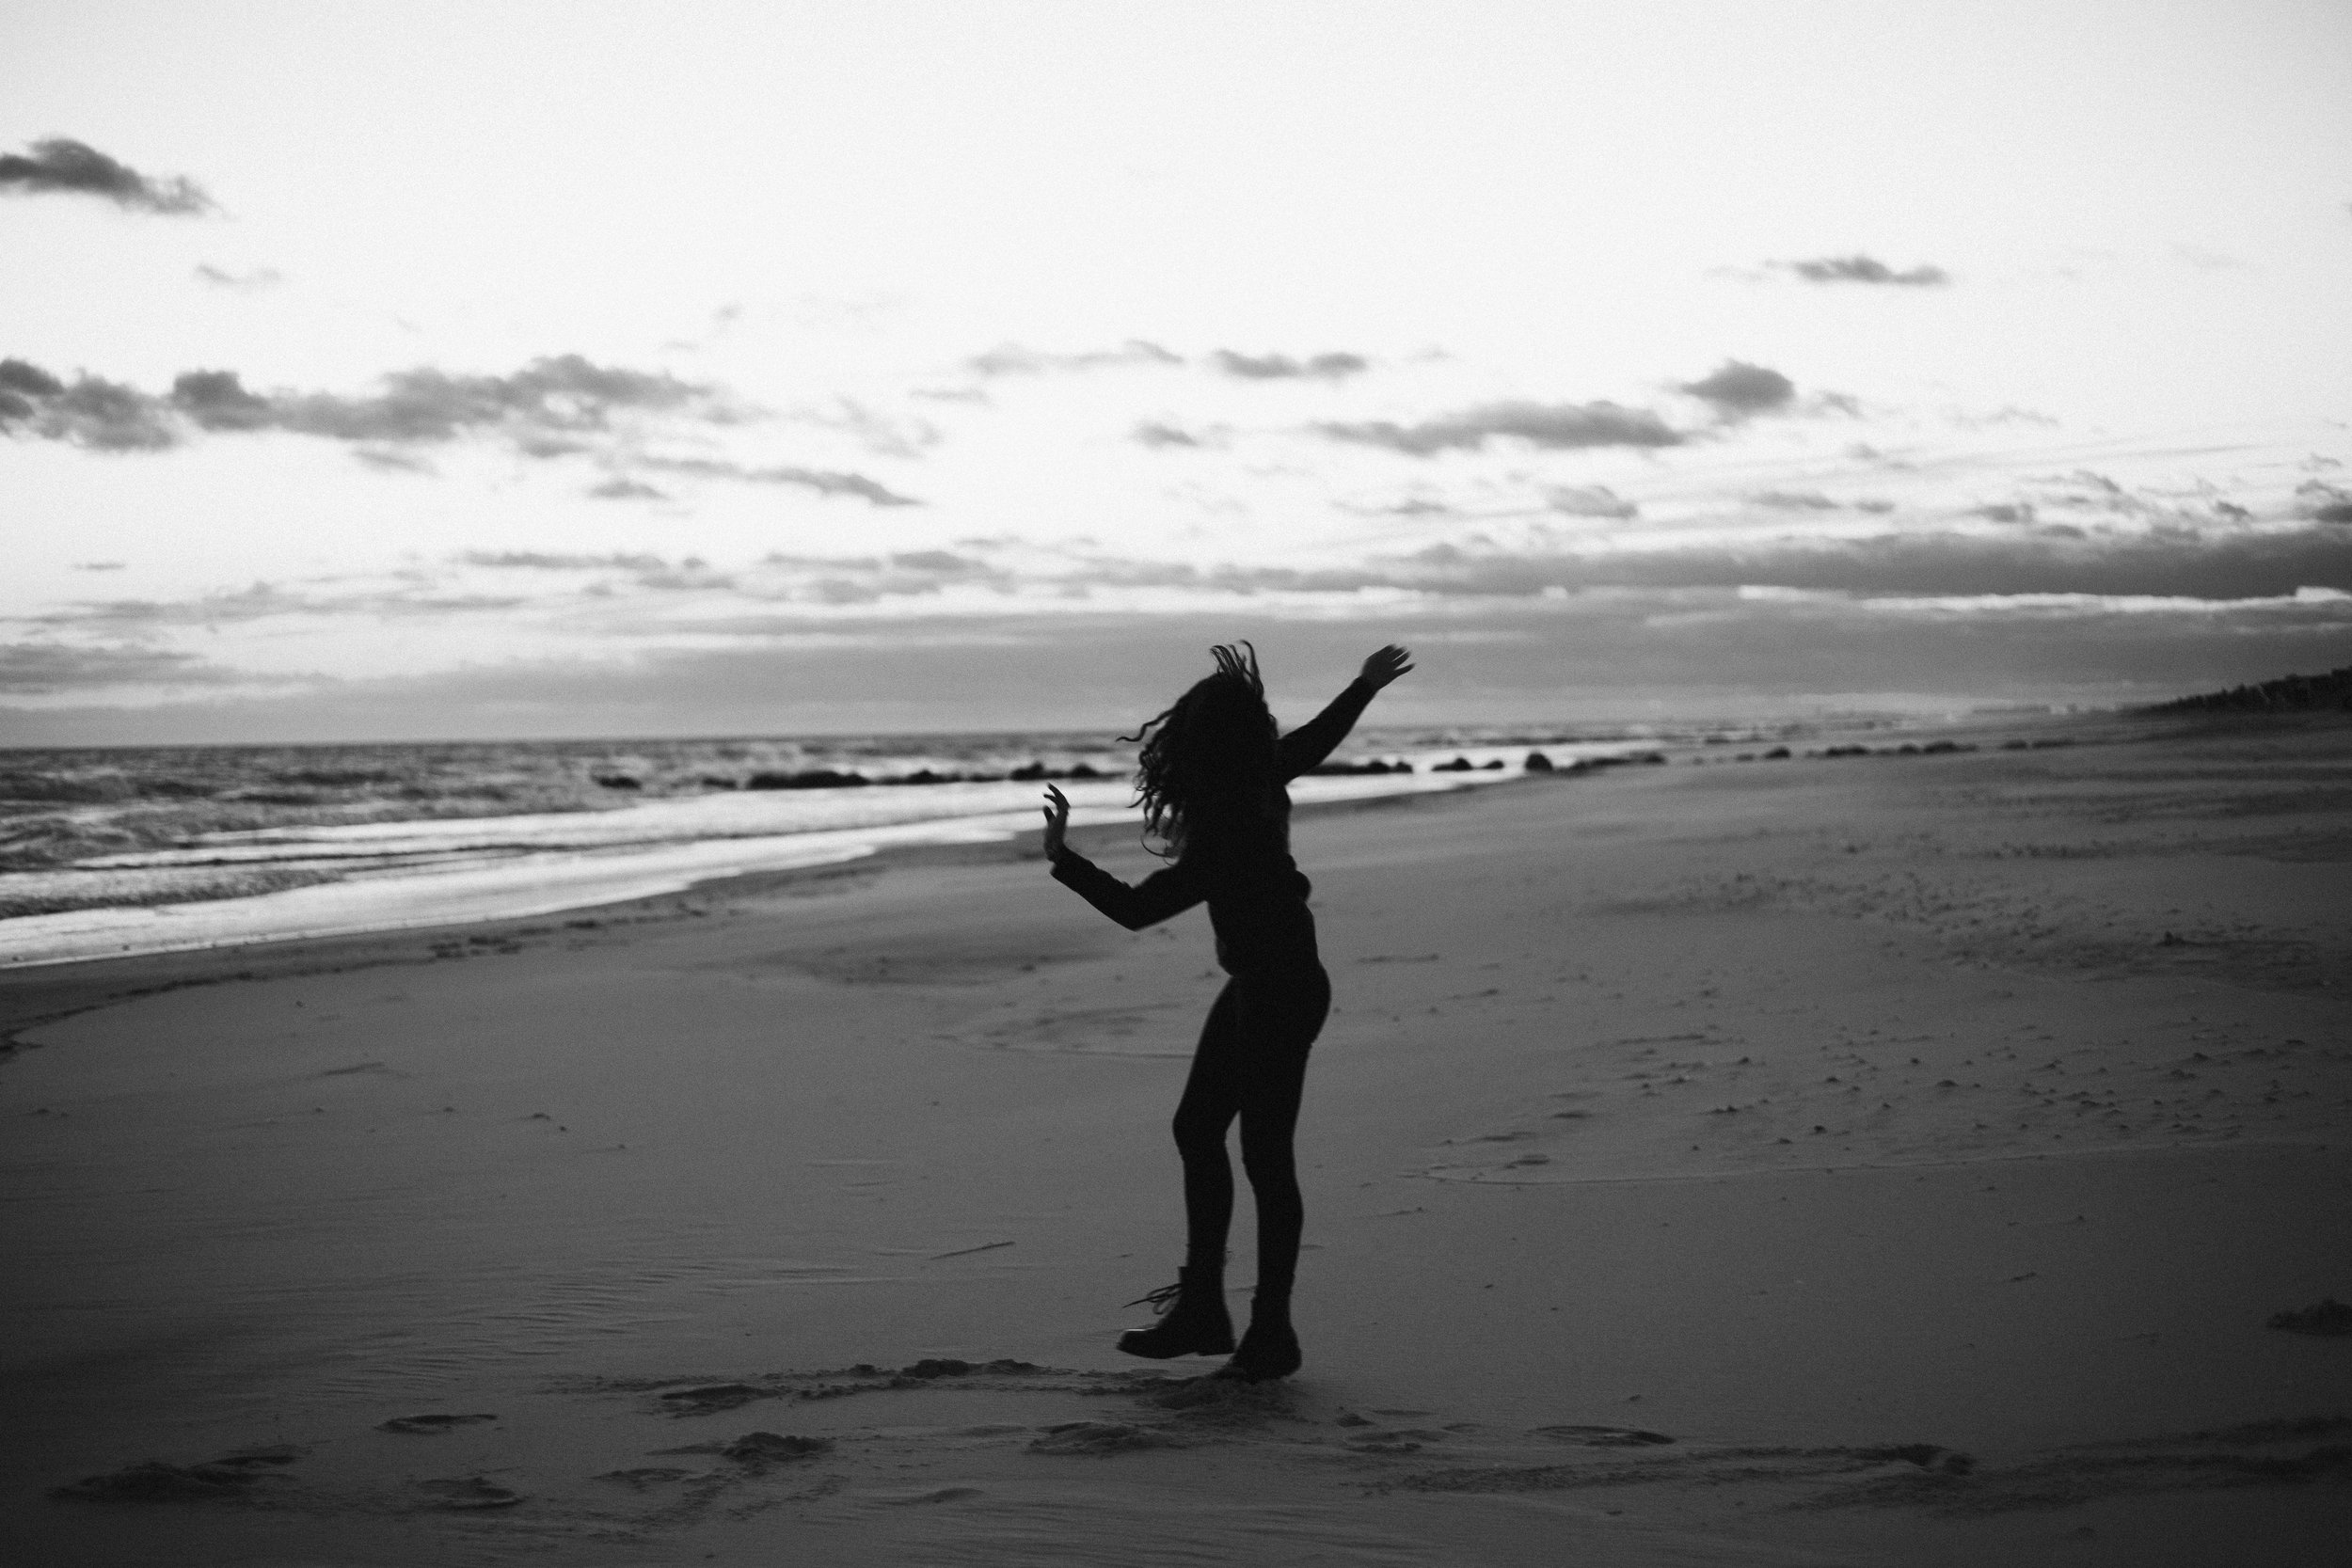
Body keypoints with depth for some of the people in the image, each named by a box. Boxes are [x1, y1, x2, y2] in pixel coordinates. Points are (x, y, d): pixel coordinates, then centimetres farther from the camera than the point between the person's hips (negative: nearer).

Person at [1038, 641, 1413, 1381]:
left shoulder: (1223, 839, -27)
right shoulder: (1261, 781, -3)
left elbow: (1135, 908, -22)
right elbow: (1318, 737, 17)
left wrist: (1062, 858, -12)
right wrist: (1366, 685, 34)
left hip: (1279, 993, -10)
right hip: (1259, 984, 10)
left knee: (1265, 1153, -4)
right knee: (1196, 1128, 12)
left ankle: (1271, 1334, 4)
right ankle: (1202, 1307, 18)